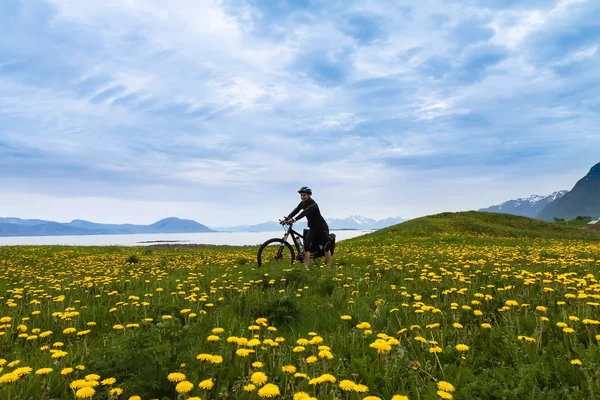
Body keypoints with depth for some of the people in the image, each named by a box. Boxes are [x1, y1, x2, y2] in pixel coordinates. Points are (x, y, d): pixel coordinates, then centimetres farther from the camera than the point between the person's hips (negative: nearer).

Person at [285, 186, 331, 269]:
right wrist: (287, 219, -26)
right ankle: (306, 267, -7)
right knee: (307, 245, -8)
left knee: (326, 247, 2)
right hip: (313, 228, 7)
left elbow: (305, 213, -39)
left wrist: (294, 219, -52)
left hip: (322, 228, -7)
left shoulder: (313, 204, -24)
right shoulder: (303, 203, 0)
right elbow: (295, 211, -11)